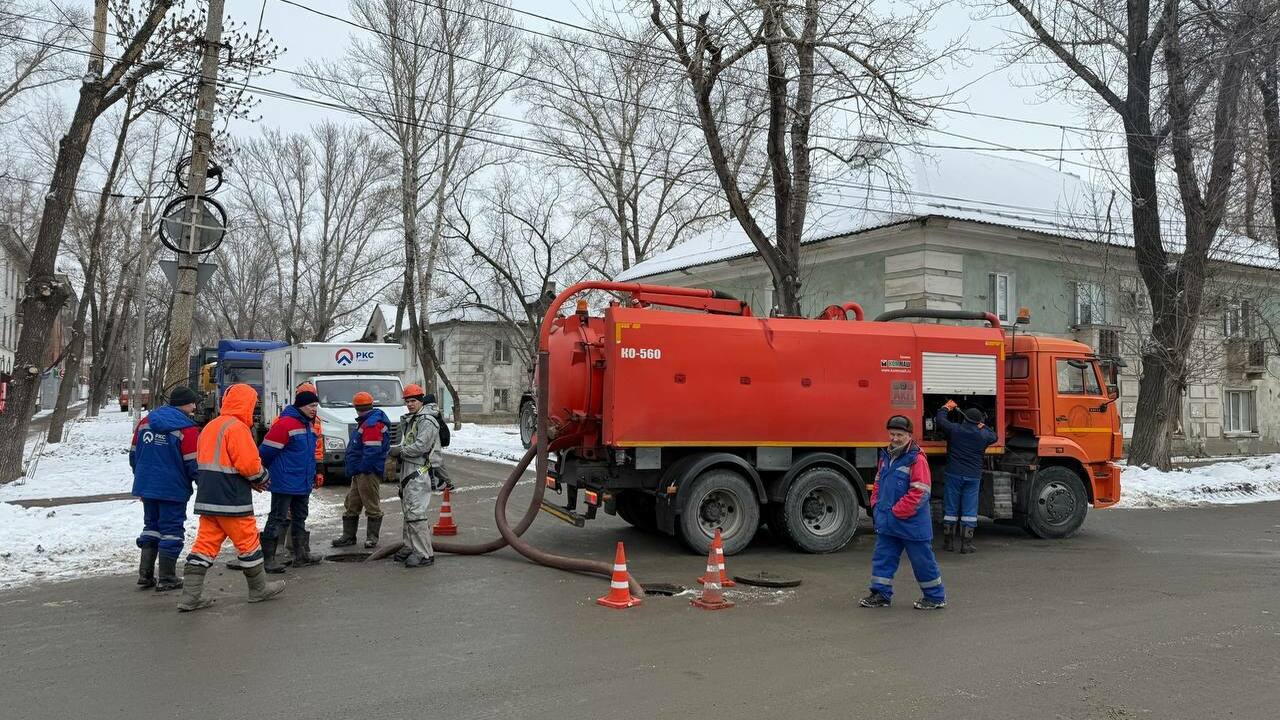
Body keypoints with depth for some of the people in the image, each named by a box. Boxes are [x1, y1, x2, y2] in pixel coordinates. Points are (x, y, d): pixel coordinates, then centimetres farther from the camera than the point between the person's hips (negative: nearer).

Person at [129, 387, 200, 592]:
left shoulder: (145, 421, 7)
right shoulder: (187, 428, -14)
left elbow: (134, 454, 13)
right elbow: (193, 464, -14)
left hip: (146, 486, 6)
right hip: (173, 489, -6)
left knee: (151, 526, 18)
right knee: (171, 529, 3)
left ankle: (145, 574, 18)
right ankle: (167, 579, 8)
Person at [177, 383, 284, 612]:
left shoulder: (210, 427, 14)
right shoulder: (237, 427, -15)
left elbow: (207, 462, 18)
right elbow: (249, 464, -22)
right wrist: (262, 477, 1)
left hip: (207, 499, 8)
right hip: (231, 500, -8)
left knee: (206, 543, 8)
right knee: (248, 542, 5)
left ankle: (191, 596, 5)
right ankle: (259, 589, 18)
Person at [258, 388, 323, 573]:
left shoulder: (308, 425, 12)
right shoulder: (285, 423, -18)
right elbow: (266, 451, -17)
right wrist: (272, 470, -1)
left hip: (304, 483, 9)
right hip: (285, 483, -9)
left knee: (300, 518, 17)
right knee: (278, 519, -4)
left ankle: (302, 554, 27)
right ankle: (267, 558, 1)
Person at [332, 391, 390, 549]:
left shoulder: (373, 424, -16)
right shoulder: (365, 422, 20)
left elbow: (372, 450, -24)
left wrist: (363, 468, -21)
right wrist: (353, 469, 21)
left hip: (368, 472, -11)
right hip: (360, 472, 11)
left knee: (372, 506, -2)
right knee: (351, 505, 15)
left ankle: (372, 537, 5)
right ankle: (348, 536, 23)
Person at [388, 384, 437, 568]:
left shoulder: (427, 422, -11)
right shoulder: (408, 421, 21)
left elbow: (420, 447, -19)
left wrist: (400, 451, -10)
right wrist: (397, 450, 8)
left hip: (419, 472, -11)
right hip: (407, 470, 11)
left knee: (417, 513, -14)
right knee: (408, 511, 16)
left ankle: (424, 554, -13)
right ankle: (410, 547, 26)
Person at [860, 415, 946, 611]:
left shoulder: (917, 459, -15)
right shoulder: (886, 457, 9)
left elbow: (919, 493, -20)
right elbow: (878, 484, 20)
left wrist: (896, 512, -18)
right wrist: (876, 506, 6)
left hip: (911, 524, -7)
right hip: (887, 524, 7)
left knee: (922, 560, 6)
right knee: (882, 557, 10)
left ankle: (936, 597, 21)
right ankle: (881, 594, 20)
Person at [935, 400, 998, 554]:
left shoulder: (955, 429, -6)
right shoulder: (983, 435, -2)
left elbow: (940, 420, 10)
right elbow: (993, 437, 21)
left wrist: (946, 407, 27)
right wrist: (983, 427, 36)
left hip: (954, 475, 0)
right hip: (973, 477, 0)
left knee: (950, 509, 7)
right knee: (969, 511, 4)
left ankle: (948, 542, 12)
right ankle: (966, 544, 3)